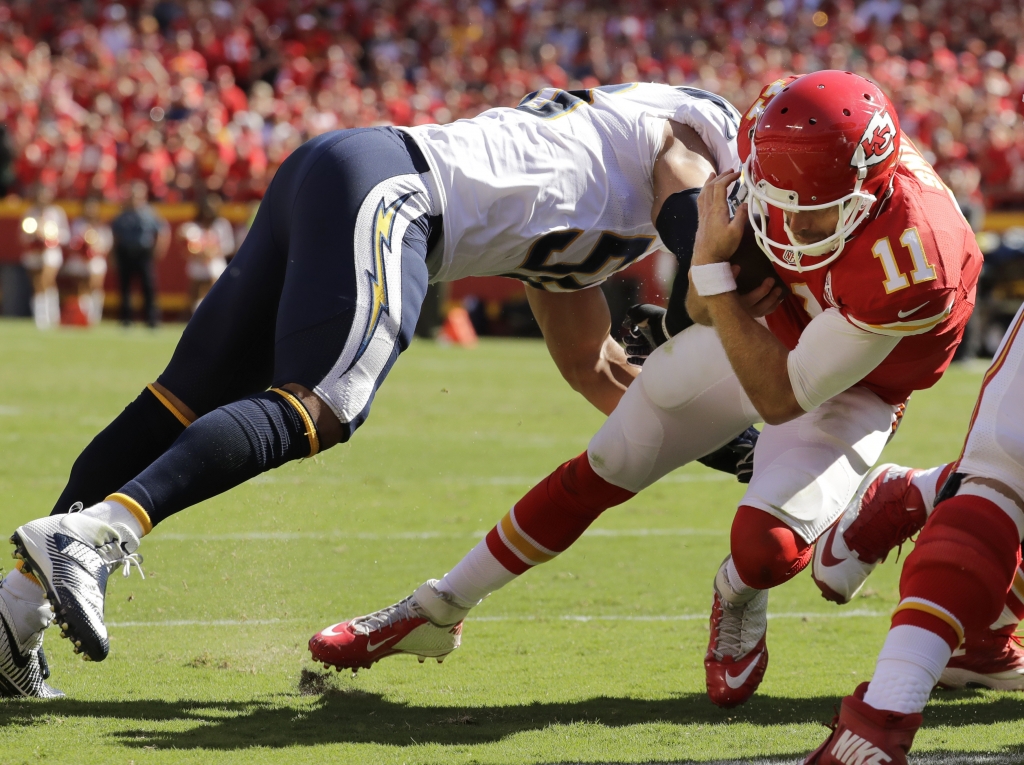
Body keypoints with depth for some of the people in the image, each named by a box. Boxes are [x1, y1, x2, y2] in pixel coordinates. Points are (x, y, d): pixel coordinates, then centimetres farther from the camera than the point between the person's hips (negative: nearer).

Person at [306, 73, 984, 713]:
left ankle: (739, 601, 12)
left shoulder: (908, 260, -43)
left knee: (768, 546, -28)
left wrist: (714, 269, -36)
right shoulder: (774, 134, -27)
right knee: (602, 471, 8)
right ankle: (437, 612, 24)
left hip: (845, 390, -5)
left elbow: (781, 396, -33)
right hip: (762, 328, 5)